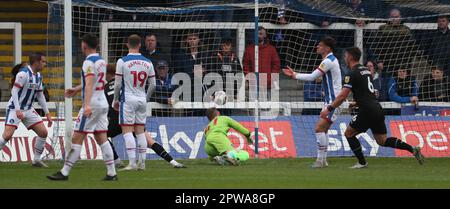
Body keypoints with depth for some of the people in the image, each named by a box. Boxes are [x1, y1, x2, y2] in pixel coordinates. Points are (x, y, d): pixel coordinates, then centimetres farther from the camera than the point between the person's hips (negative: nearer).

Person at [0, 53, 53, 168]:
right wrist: (18, 110, -29)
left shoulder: (38, 76, 8)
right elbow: (14, 91, -21)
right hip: (15, 109, -8)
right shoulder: (23, 73, -18)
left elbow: (40, 95, 16)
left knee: (43, 132, 0)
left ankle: (36, 160, 12)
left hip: (28, 110, 8)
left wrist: (47, 113, 14)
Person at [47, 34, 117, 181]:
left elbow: (89, 84, -28)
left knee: (76, 139, -5)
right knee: (102, 138, 8)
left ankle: (64, 173, -4)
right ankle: (112, 173, 4)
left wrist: (87, 105, -39)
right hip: (103, 104, 9)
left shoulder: (89, 63, -15)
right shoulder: (101, 61, 13)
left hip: (92, 104, -9)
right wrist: (77, 89, 39)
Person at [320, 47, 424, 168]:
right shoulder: (366, 71, 19)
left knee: (349, 133, 7)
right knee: (382, 141, 12)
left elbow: (343, 96, -12)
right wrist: (356, 104, 29)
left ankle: (362, 163, 5)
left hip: (367, 111, -8)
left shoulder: (352, 74, -8)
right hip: (377, 108, 8)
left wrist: (329, 108, -6)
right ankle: (412, 149, 0)